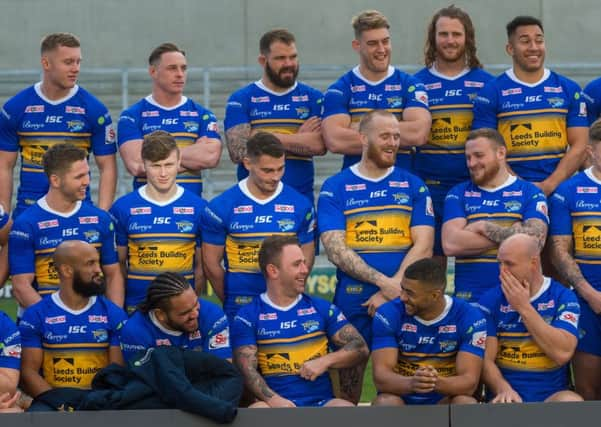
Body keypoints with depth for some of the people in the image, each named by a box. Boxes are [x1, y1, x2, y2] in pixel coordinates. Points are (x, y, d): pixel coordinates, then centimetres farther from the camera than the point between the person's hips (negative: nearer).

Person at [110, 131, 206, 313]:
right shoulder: (123, 208, 2)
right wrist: (118, 309, 1)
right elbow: (119, 264, 6)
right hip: (137, 309, 0)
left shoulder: (198, 207, 3)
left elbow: (201, 266, 8)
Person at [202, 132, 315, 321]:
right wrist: (230, 301, 7)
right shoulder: (221, 206, -4)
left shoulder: (300, 205, 0)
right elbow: (211, 263, 2)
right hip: (240, 308, -1)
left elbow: (305, 259, 7)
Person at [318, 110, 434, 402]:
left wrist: (394, 290, -12)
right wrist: (384, 282, -15)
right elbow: (336, 250, -5)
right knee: (348, 388, 2)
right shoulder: (335, 188, 4)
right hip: (352, 302, -1)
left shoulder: (413, 186, 9)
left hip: (404, 300, 1)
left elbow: (423, 247, 1)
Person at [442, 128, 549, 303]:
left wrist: (484, 227, -7)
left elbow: (535, 239, -12)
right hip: (468, 298, 1)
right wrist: (512, 234, -8)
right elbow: (450, 244, -8)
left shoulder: (530, 193, 4)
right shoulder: (458, 194, 8)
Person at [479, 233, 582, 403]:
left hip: (552, 396, 1)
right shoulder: (491, 299, 4)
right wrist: (503, 389, -20)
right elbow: (486, 359, 0)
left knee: (572, 402, -33)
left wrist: (524, 307, -11)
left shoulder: (563, 297, 1)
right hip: (509, 398, 0)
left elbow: (562, 353, -12)